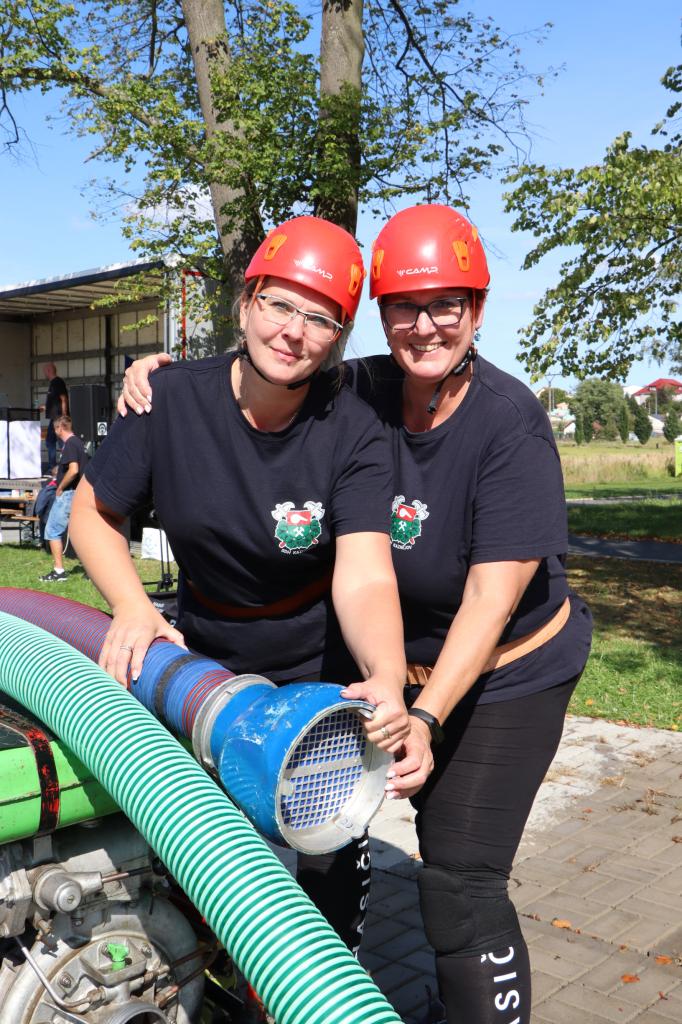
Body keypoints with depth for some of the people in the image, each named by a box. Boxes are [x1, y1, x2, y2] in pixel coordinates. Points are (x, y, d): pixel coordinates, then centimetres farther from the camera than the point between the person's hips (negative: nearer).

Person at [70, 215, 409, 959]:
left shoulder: (353, 434, -23)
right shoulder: (170, 398, -18)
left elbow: (364, 578, -34)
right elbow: (92, 513, -7)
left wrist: (386, 683, -53)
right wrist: (133, 609, -24)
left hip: (323, 669, -2)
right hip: (206, 660, 3)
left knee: (330, 847, 8)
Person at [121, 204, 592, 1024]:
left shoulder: (511, 424, -24)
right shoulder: (366, 391, -10)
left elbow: (491, 600, -27)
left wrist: (426, 718, -36)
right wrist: (161, 369, -14)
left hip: (508, 674, -5)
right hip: (406, 659, 6)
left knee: (459, 883, -9)